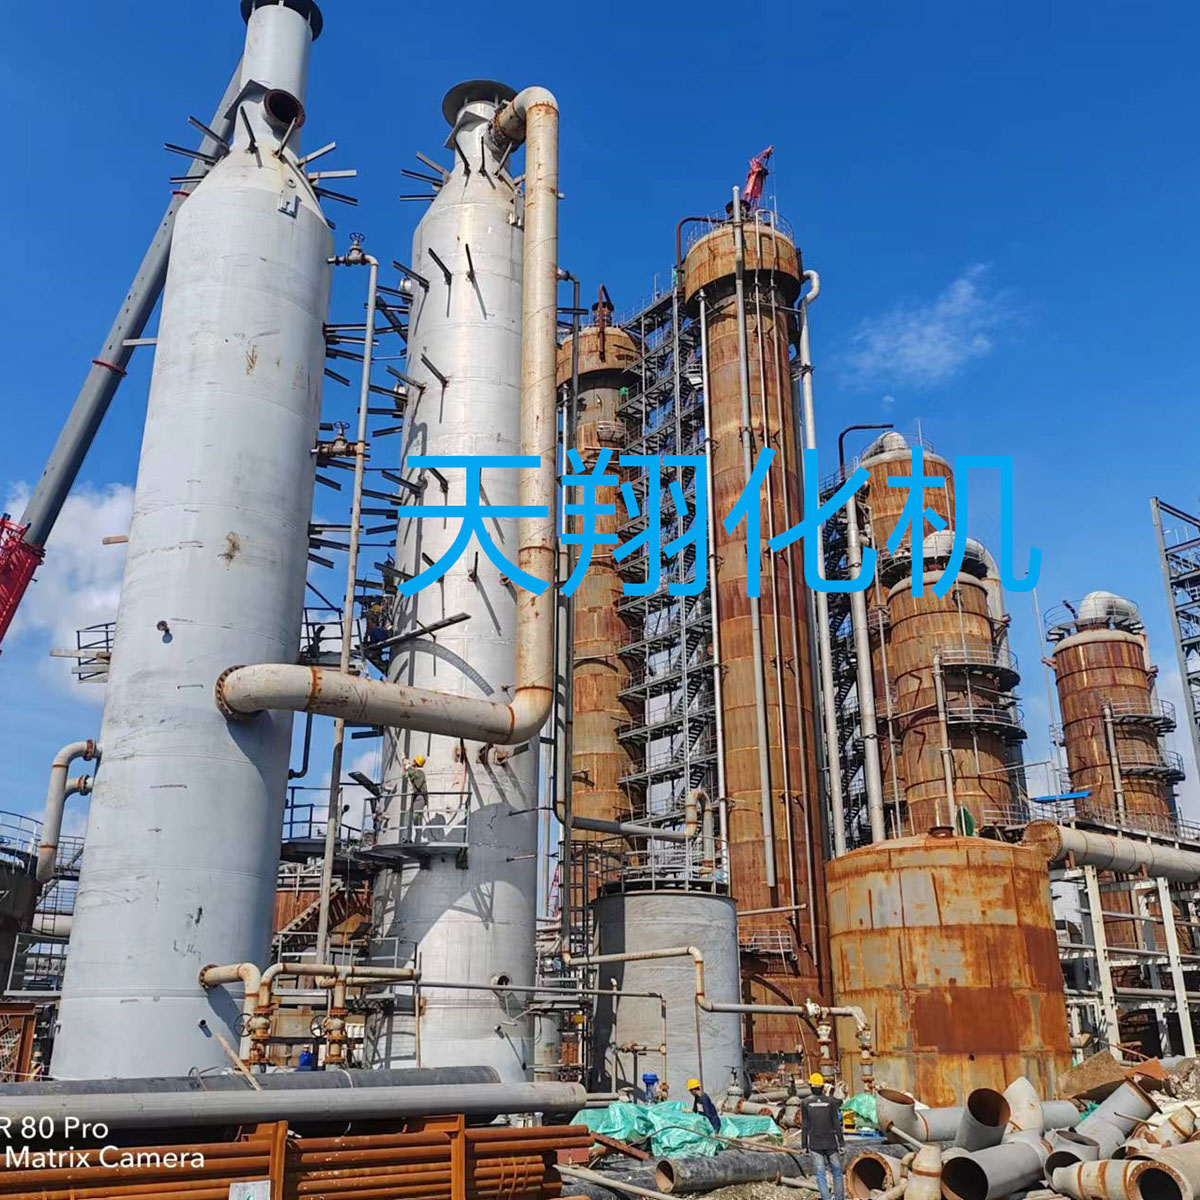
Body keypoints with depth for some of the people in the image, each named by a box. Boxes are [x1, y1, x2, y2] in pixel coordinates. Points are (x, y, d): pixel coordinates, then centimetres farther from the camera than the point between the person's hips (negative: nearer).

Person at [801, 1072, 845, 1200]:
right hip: (831, 1142, 0)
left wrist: (804, 1146, 3)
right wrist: (842, 1143, 2)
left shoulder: (805, 1102, -3)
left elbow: (805, 1126, -3)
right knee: (837, 1171, 14)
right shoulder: (830, 1101, -5)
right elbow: (836, 1124, -4)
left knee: (820, 1174, 4)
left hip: (814, 1144, 0)